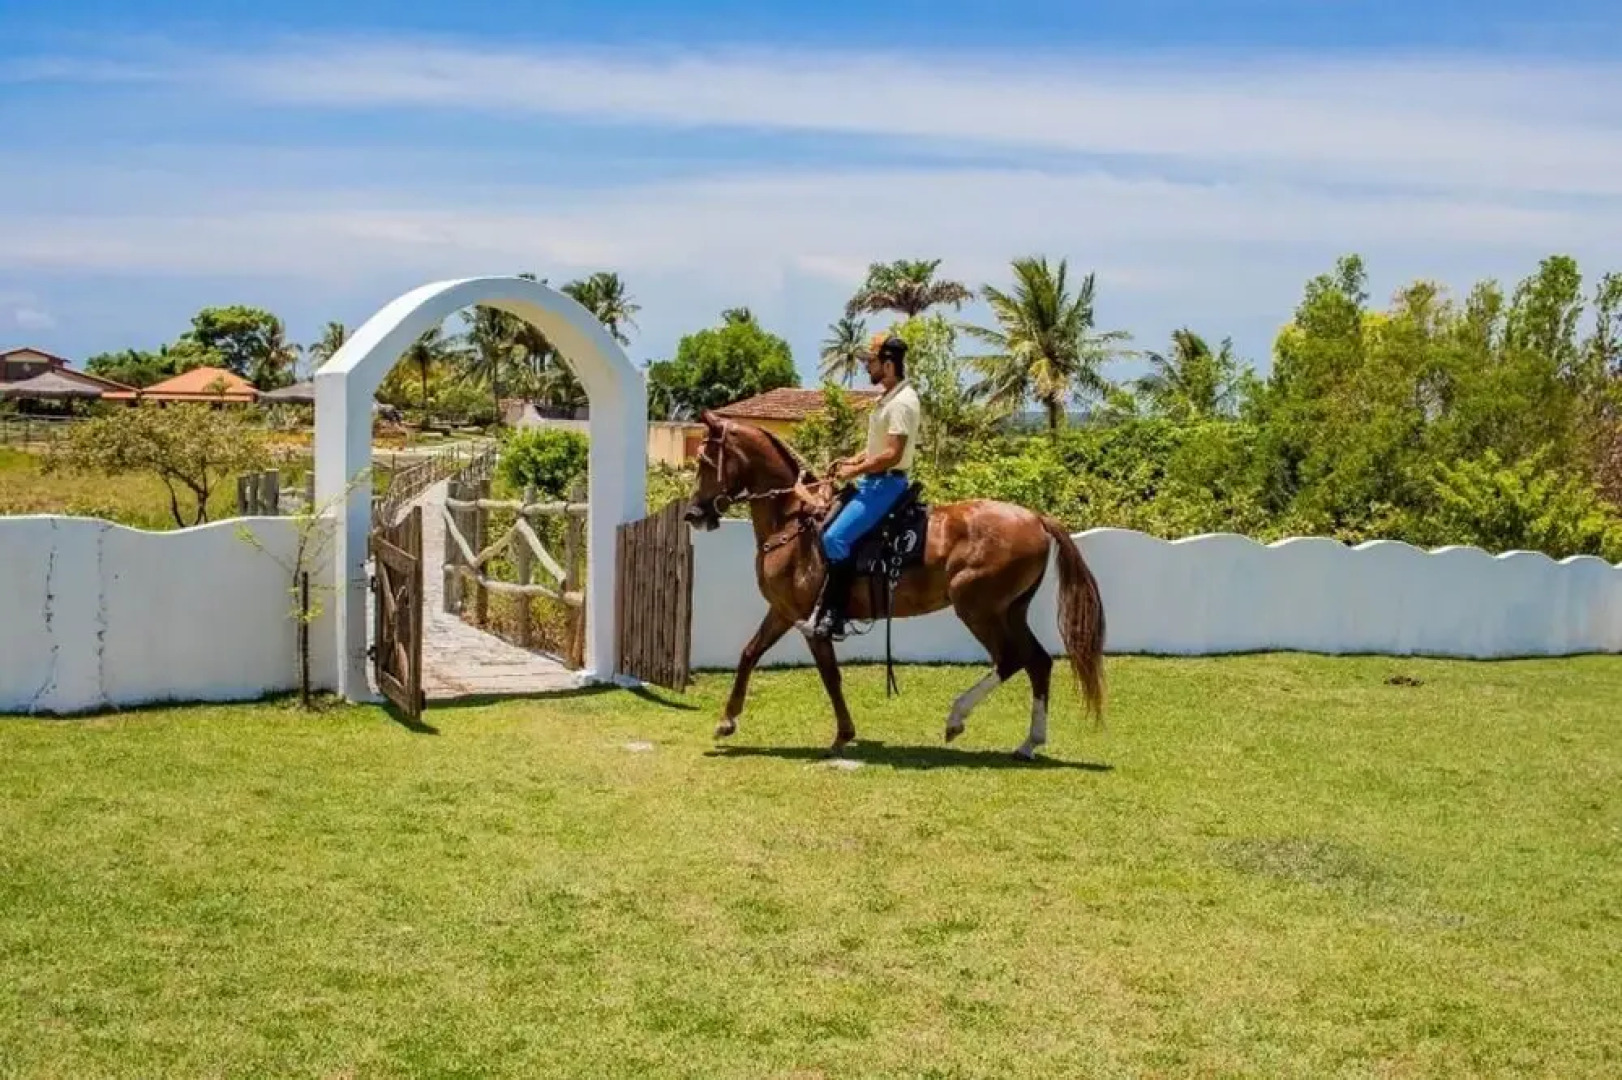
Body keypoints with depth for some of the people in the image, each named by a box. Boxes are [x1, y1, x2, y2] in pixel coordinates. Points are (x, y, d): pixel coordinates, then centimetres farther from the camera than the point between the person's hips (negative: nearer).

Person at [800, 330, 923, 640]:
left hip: (887, 484, -11)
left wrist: (855, 471, -17)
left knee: (836, 538, -20)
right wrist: (852, 461, 9)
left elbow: (892, 454, -25)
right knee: (825, 531, 11)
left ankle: (833, 617, -17)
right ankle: (824, 606, 14)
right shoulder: (886, 398, 13)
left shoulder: (902, 402, -19)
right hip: (873, 482, 11)